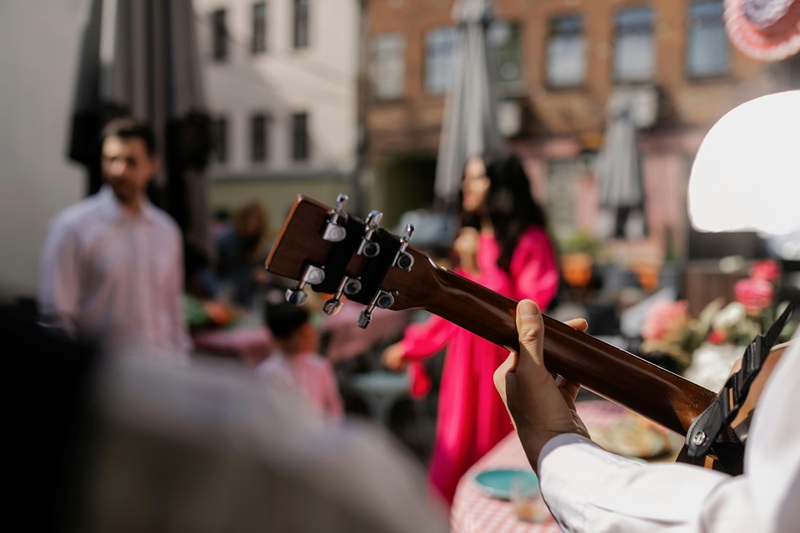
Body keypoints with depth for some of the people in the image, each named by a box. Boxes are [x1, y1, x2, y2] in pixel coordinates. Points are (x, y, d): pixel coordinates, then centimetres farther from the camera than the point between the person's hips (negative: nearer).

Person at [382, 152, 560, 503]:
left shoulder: (530, 240, -9)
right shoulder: (470, 238, 9)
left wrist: (477, 268, -19)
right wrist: (411, 346, 16)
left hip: (505, 361, -5)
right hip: (465, 357, 6)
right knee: (457, 453, 9)